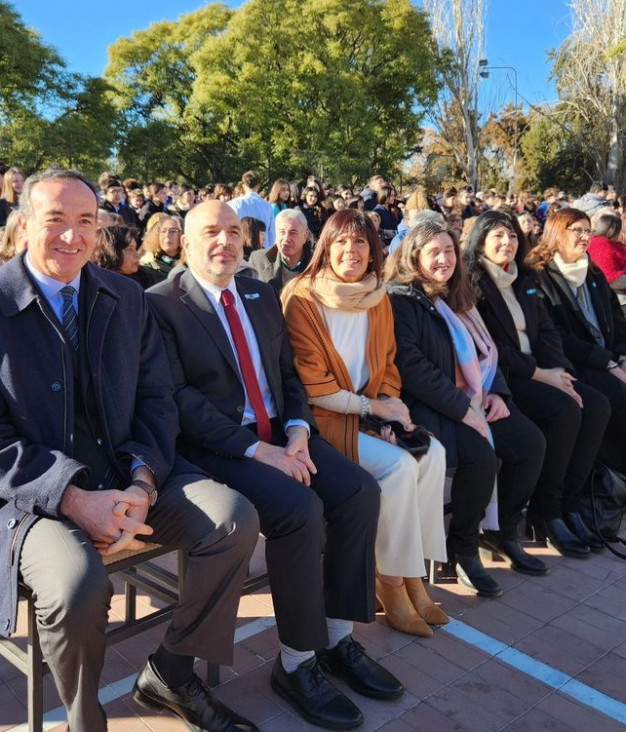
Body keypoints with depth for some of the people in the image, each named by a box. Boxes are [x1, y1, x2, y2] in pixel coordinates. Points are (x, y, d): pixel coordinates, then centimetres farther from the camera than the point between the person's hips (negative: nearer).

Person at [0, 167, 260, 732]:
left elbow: (157, 400, 6)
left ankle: (171, 674, 6)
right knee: (78, 586, -32)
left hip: (129, 476, 5)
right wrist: (74, 498, -21)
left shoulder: (127, 299, 9)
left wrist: (141, 486, -12)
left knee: (236, 518, -16)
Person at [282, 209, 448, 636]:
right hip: (324, 417, -6)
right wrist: (371, 406, -14)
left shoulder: (379, 300, 9)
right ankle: (392, 583, -5)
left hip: (371, 410, 6)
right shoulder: (303, 300, -11)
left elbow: (387, 363, 13)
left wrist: (389, 401, -8)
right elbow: (309, 383, -14)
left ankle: (414, 574, -5)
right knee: (399, 465, -25)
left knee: (433, 453, -17)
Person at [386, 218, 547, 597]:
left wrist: (497, 391, 1)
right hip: (428, 406, -8)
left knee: (531, 442, -7)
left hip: (474, 399, 8)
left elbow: (485, 349, 21)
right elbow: (410, 366, -19)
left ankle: (506, 532, 12)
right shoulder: (401, 299, -9)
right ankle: (463, 549, -6)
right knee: (479, 454, -29)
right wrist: (462, 408, -21)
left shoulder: (458, 296, 16)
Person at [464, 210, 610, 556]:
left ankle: (569, 502, -5)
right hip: (498, 376, -7)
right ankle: (545, 510, -10)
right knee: (565, 411, -27)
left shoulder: (525, 280, 17)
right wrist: (538, 373, -16)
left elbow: (546, 329, 12)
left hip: (540, 369, 7)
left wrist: (558, 369, -7)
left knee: (597, 406, -13)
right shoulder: (472, 284, -7)